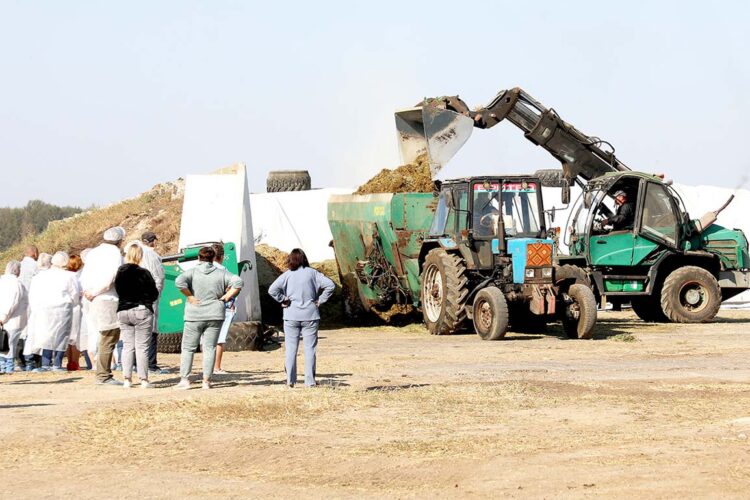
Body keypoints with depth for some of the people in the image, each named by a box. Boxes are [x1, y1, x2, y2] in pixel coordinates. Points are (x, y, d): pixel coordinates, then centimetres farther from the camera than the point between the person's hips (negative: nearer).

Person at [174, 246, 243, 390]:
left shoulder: (192, 272, -3)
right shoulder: (221, 273, 2)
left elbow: (179, 282, -20)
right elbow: (238, 282, -5)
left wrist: (190, 297, -11)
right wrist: (226, 297, -1)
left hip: (194, 316, -1)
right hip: (215, 316, 2)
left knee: (188, 348, 6)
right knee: (210, 348, 5)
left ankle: (185, 379, 0)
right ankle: (206, 380, 1)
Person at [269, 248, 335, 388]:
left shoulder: (287, 275, -3)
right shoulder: (312, 273, 0)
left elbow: (272, 290, -13)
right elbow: (330, 285, -6)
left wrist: (283, 300, -2)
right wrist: (320, 300, 0)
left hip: (291, 316, 0)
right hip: (310, 315, 0)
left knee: (291, 348, 6)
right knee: (310, 348, 4)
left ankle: (290, 380, 3)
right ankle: (310, 381, 1)